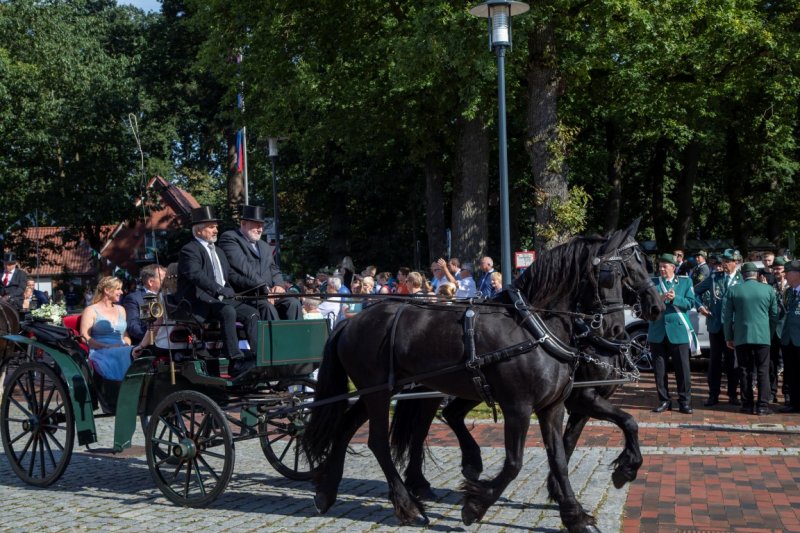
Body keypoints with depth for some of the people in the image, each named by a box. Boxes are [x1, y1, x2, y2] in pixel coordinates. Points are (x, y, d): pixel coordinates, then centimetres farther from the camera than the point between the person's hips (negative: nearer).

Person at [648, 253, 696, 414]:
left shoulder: (685, 282, 7)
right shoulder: (653, 282, 10)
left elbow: (690, 303, -1)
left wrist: (675, 298, -16)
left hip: (678, 330, -2)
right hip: (657, 332, 2)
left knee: (682, 368, -1)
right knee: (659, 369, 4)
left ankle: (684, 401, 6)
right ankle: (664, 401, 13)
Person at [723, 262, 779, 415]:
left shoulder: (734, 290, 0)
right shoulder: (768, 289, 0)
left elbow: (727, 316, 3)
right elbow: (774, 315, 7)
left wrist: (728, 337, 11)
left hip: (741, 337, 0)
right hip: (763, 336, 0)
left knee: (745, 371, 8)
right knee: (763, 371, 4)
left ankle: (747, 404, 10)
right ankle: (763, 405, 1)